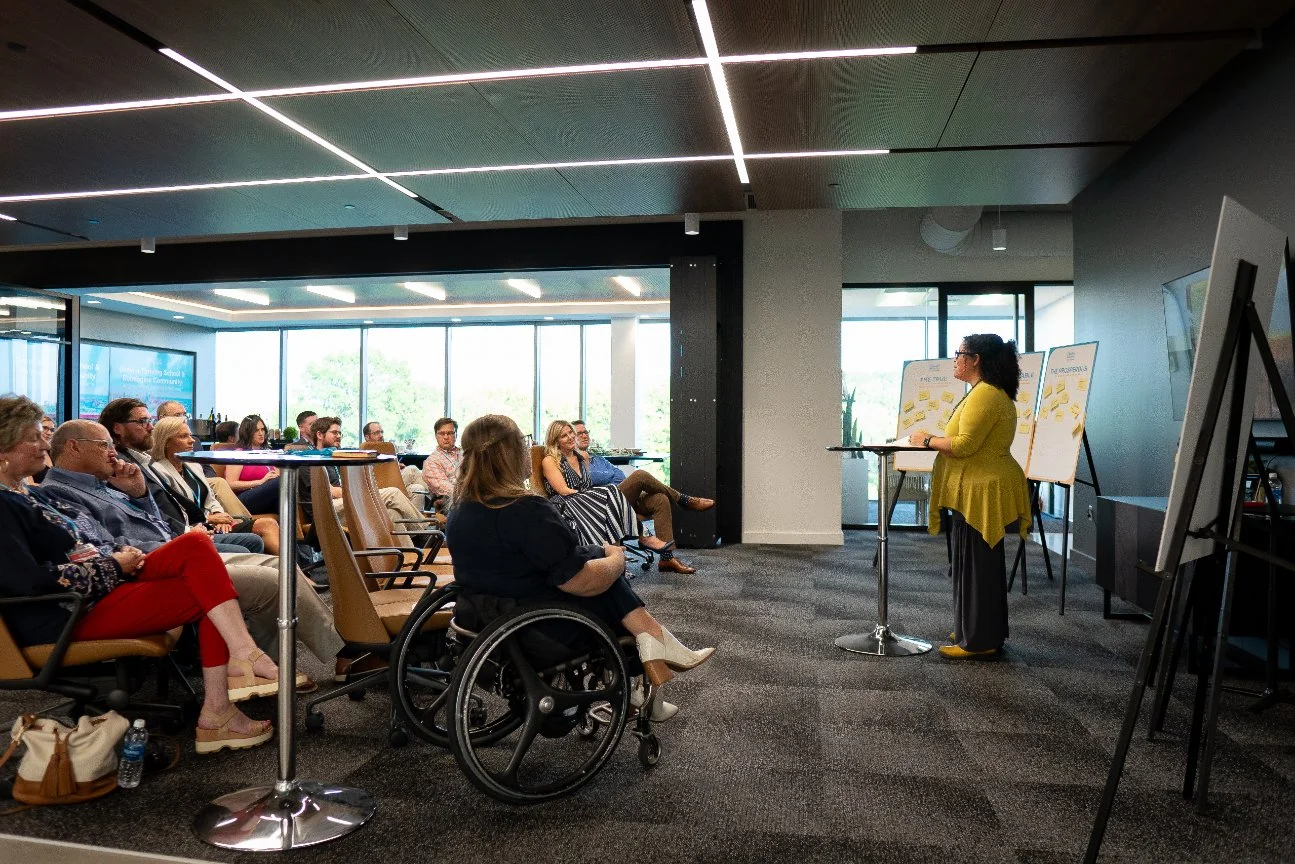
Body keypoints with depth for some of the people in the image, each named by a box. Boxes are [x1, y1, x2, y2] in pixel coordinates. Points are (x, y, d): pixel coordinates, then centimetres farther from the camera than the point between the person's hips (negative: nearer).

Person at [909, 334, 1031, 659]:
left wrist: (928, 440, -10)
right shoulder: (993, 392, 18)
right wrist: (936, 440, 12)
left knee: (977, 564, -4)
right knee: (985, 563, 17)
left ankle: (979, 640, 4)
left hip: (982, 492, -11)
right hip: (981, 489, 11)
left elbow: (965, 445, -24)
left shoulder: (984, 394, -18)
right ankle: (987, 633, 27)